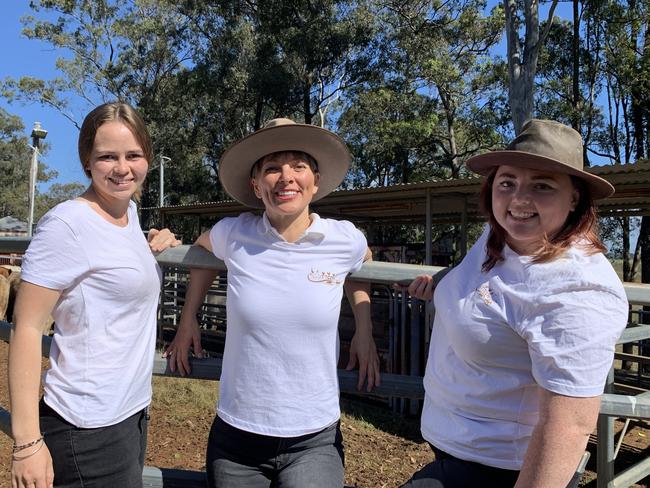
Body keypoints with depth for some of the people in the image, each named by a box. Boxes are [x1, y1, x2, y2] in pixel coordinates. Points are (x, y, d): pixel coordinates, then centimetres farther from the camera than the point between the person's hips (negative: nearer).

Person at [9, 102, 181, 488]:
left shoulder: (129, 209, 7)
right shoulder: (67, 223, -17)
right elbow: (27, 328, -17)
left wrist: (155, 245, 6)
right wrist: (27, 441, -18)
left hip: (133, 411, 8)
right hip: (90, 428, -8)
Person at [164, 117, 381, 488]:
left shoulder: (345, 240, -8)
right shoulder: (234, 236, -8)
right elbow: (203, 248, 16)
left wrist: (365, 333, 9)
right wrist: (188, 320, 14)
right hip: (235, 437, 1)